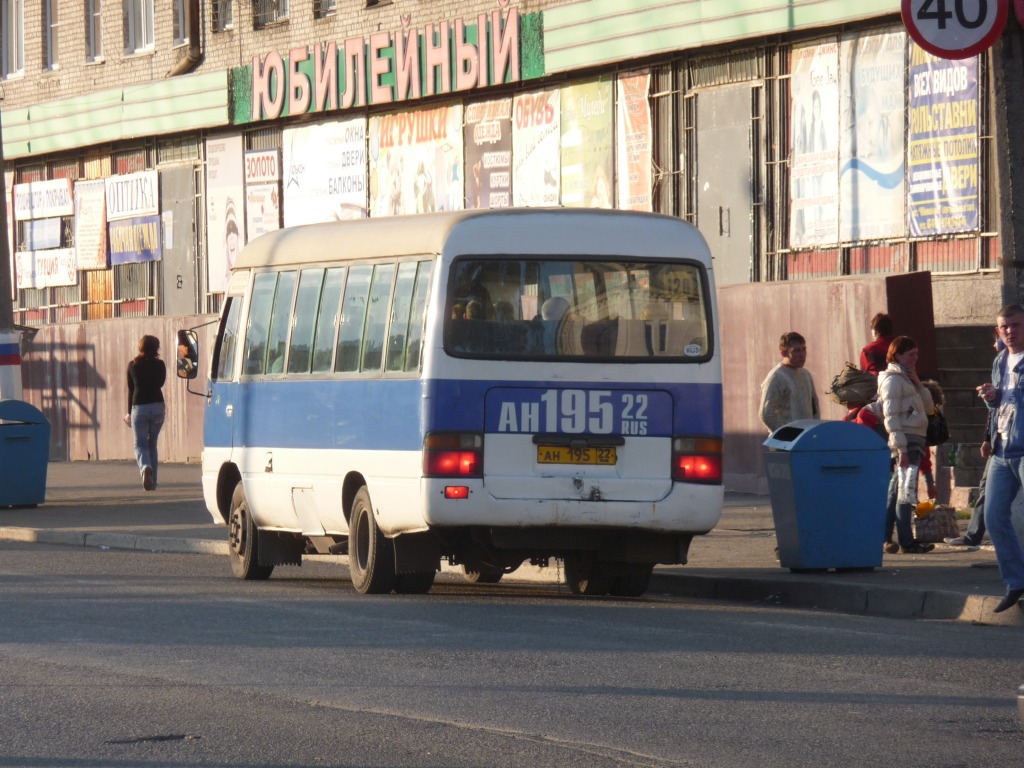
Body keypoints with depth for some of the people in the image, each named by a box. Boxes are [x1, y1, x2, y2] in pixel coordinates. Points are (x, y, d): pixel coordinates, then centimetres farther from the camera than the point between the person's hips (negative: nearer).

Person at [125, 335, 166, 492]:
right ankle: (152, 481, 11)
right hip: (157, 406, 1)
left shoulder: (133, 365, 1)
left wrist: (129, 411, 14)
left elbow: (131, 389, 7)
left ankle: (145, 467, -29)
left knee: (140, 444, 2)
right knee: (152, 443, 14)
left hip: (139, 407, -1)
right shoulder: (159, 365, -1)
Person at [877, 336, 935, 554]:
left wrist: (918, 383, 3)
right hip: (905, 442, -9)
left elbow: (928, 407, 17)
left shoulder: (907, 378, 20)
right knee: (906, 491, -9)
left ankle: (883, 537, 15)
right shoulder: (893, 379, -8)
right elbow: (891, 417, -15)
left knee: (900, 491, 11)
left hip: (915, 440, 9)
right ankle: (906, 542, -9)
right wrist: (901, 449, -21)